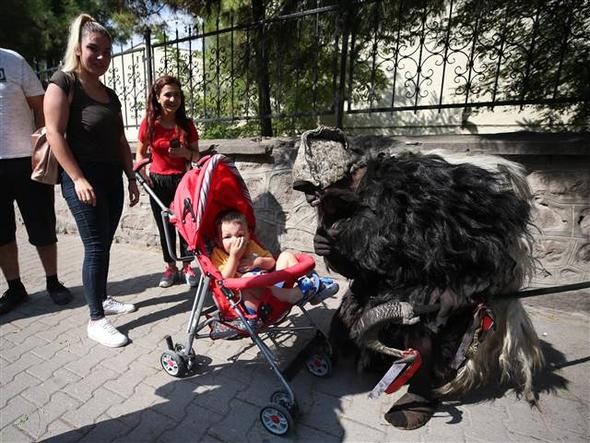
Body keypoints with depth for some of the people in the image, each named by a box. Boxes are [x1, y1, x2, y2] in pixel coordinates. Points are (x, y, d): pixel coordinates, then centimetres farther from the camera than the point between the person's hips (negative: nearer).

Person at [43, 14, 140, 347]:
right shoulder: (63, 82, -4)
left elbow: (121, 141, 17)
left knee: (104, 244, 12)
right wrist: (78, 179, -18)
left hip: (112, 178, 7)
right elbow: (55, 134, -12)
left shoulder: (110, 95, 16)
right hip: (83, 179, -7)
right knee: (96, 246, -6)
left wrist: (132, 179, 14)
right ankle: (96, 320, 4)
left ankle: (102, 299, 28)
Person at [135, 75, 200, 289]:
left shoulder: (187, 124, 1)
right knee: (165, 227, 8)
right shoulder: (149, 123, -2)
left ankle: (187, 267, 16)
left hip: (182, 180, 0)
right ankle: (170, 267, 24)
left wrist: (186, 153, -15)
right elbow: (140, 153, 7)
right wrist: (143, 168, -12)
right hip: (158, 182, 0)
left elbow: (196, 155, 6)